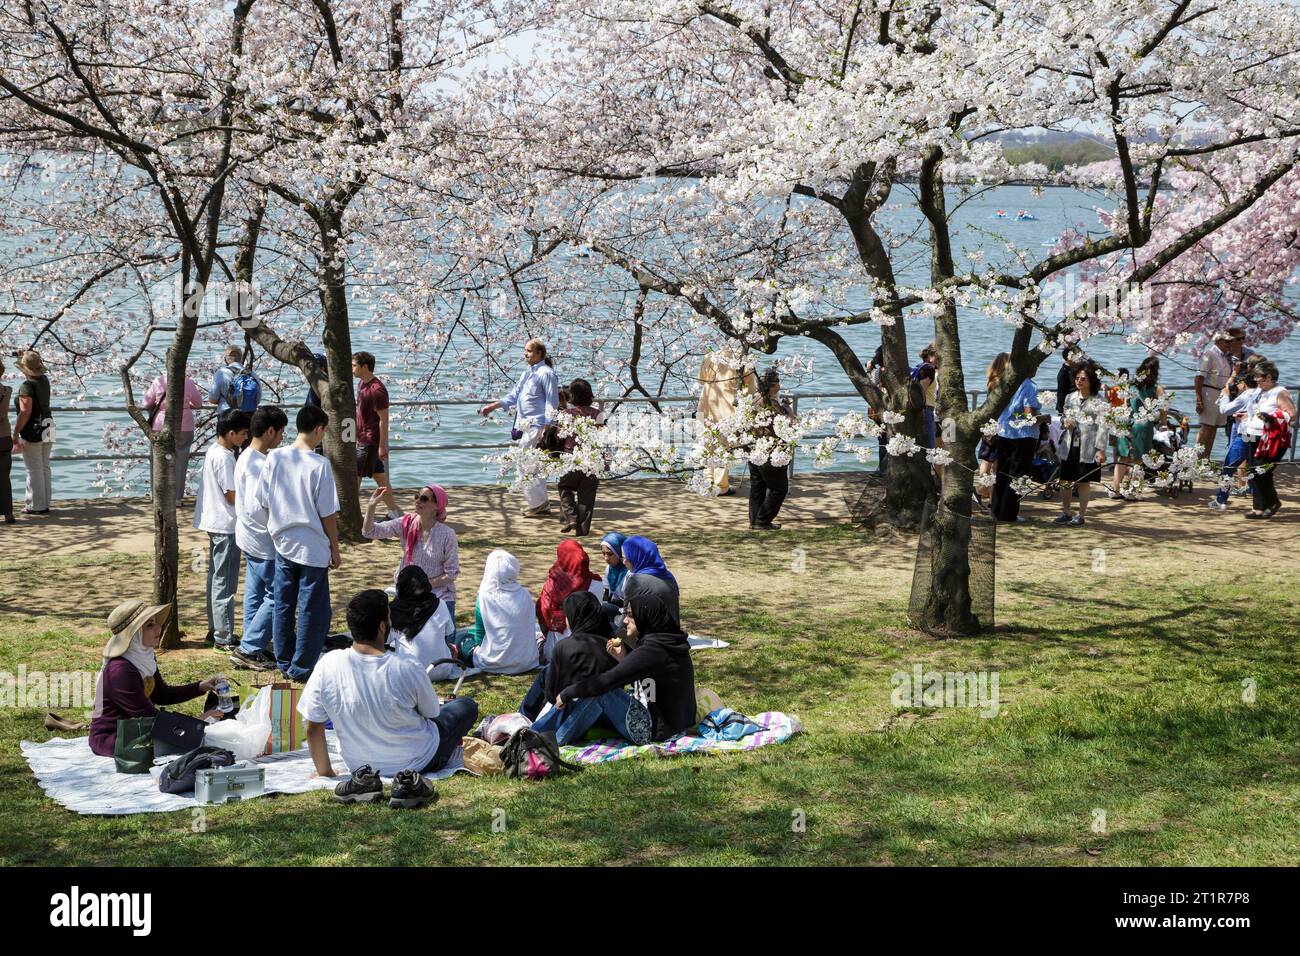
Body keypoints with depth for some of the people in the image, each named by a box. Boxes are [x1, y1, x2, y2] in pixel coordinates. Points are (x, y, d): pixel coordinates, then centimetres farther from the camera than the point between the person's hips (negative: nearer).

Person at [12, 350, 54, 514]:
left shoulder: (26, 386, -17)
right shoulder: (44, 380, 6)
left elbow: (25, 412, -22)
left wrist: (15, 433, -18)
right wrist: (29, 354, 27)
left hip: (32, 432, -8)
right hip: (47, 429, 8)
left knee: (34, 470, -2)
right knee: (44, 468, 12)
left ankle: (36, 506, 1)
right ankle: (45, 504, 17)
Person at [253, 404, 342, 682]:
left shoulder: (274, 458, -2)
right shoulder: (319, 465, -15)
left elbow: (262, 502, 4)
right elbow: (328, 514, -12)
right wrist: (335, 549, 0)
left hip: (282, 543, 5)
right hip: (313, 549, -5)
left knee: (283, 606, 15)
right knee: (313, 611, 6)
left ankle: (284, 663, 23)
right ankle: (301, 668, 9)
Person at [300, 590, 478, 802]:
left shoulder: (328, 665, -21)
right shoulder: (407, 669, -26)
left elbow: (313, 727, -13)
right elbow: (432, 713, -7)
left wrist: (324, 772, 3)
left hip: (358, 763, 3)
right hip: (418, 761, -3)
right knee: (467, 706, 19)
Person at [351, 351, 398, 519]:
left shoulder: (376, 390, -21)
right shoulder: (362, 383, 9)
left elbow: (384, 420, -20)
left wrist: (382, 446, -20)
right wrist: (356, 436, 21)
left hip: (370, 441, -9)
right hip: (362, 439, 9)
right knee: (380, 476, 12)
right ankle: (394, 513, 17)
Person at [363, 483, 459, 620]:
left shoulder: (447, 534, -14)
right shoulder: (406, 524, -5)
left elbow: (452, 574, -10)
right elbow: (369, 532, -10)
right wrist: (372, 506, -23)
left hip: (439, 593, -2)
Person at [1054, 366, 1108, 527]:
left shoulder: (1099, 402, -6)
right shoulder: (1070, 397, 10)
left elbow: (1103, 426, -10)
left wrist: (1101, 449, -18)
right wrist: (1064, 421, -4)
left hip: (1087, 448, -5)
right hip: (1069, 445, 5)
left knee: (1084, 482, 3)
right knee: (1066, 480, 8)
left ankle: (1081, 515, 13)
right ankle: (1066, 513, 20)